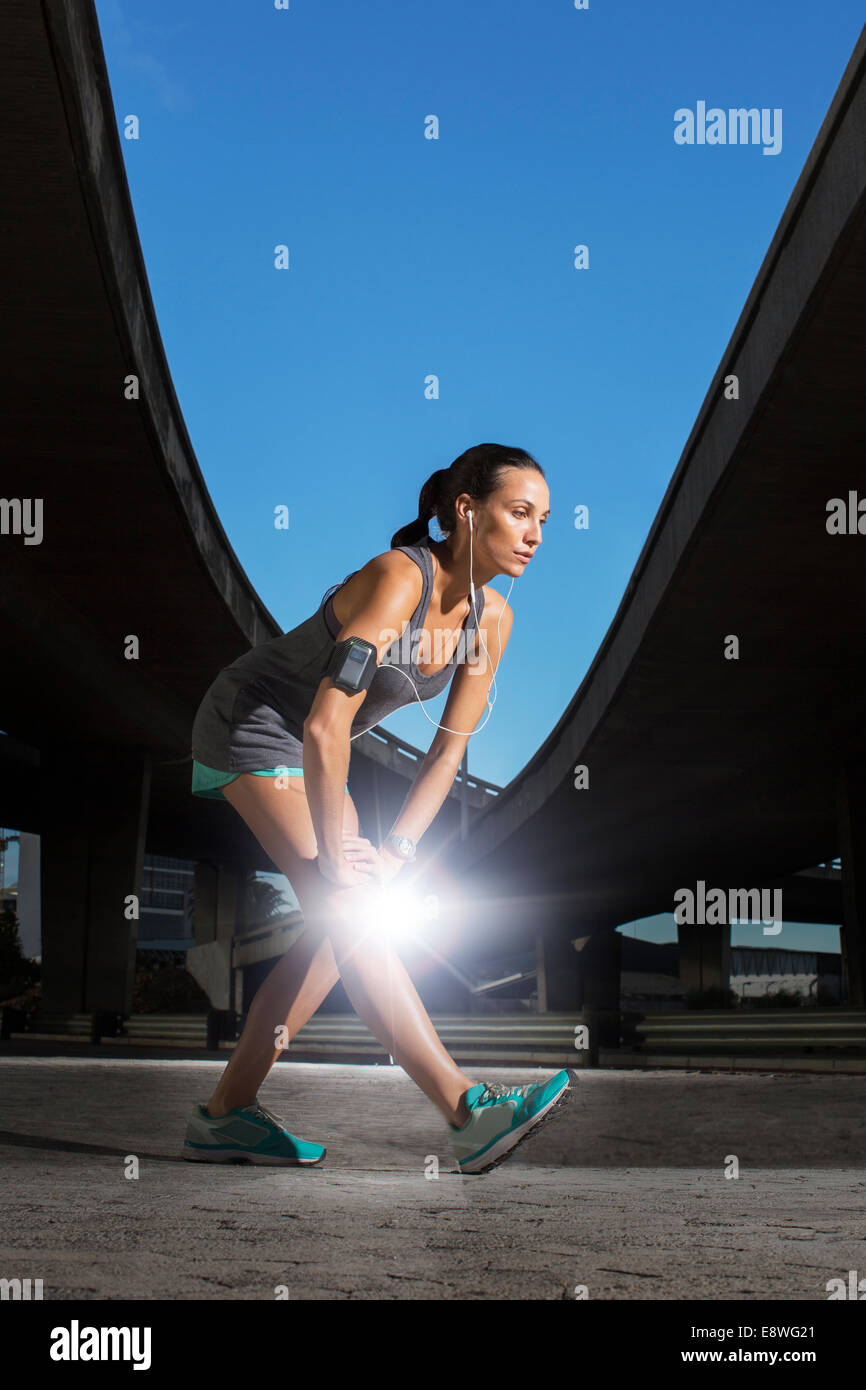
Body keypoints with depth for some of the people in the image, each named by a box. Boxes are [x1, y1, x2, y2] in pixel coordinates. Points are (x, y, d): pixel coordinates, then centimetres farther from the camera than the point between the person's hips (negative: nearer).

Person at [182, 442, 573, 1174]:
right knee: (349, 914, -17)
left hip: (307, 748, 9)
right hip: (250, 724, -9)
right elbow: (325, 727, -33)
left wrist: (396, 849, -9)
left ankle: (225, 1114, 11)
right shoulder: (398, 578, -29)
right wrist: (333, 849, -24)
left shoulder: (491, 617, -5)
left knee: (338, 930, 3)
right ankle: (469, 1111, -23)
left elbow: (450, 747, -1)